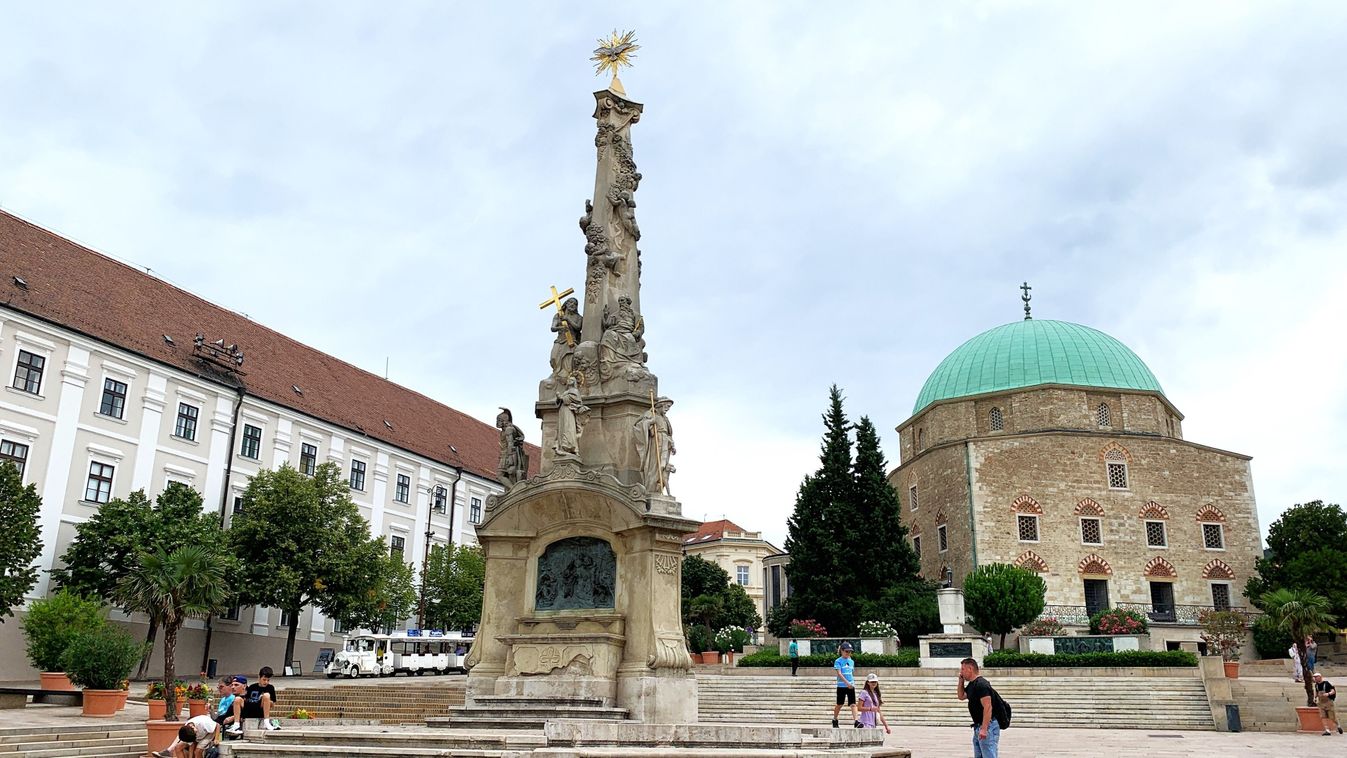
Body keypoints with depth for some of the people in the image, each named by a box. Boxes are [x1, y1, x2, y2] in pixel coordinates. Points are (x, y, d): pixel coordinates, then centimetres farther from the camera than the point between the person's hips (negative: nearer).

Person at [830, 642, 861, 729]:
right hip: (841, 686, -4)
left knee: (853, 704, -9)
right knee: (839, 704, 7)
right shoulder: (838, 661, -7)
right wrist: (847, 682, -26)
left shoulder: (851, 661, 11)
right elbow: (839, 673, -17)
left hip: (851, 686, 4)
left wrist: (853, 683, 14)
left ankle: (856, 721, -16)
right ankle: (834, 720, 25)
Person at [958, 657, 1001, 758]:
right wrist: (961, 681, 12)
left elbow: (988, 707, -24)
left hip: (987, 725, -11)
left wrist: (984, 729, -29)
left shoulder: (981, 684, -19)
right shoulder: (971, 684, 13)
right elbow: (961, 696, 27)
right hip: (978, 726, 11)